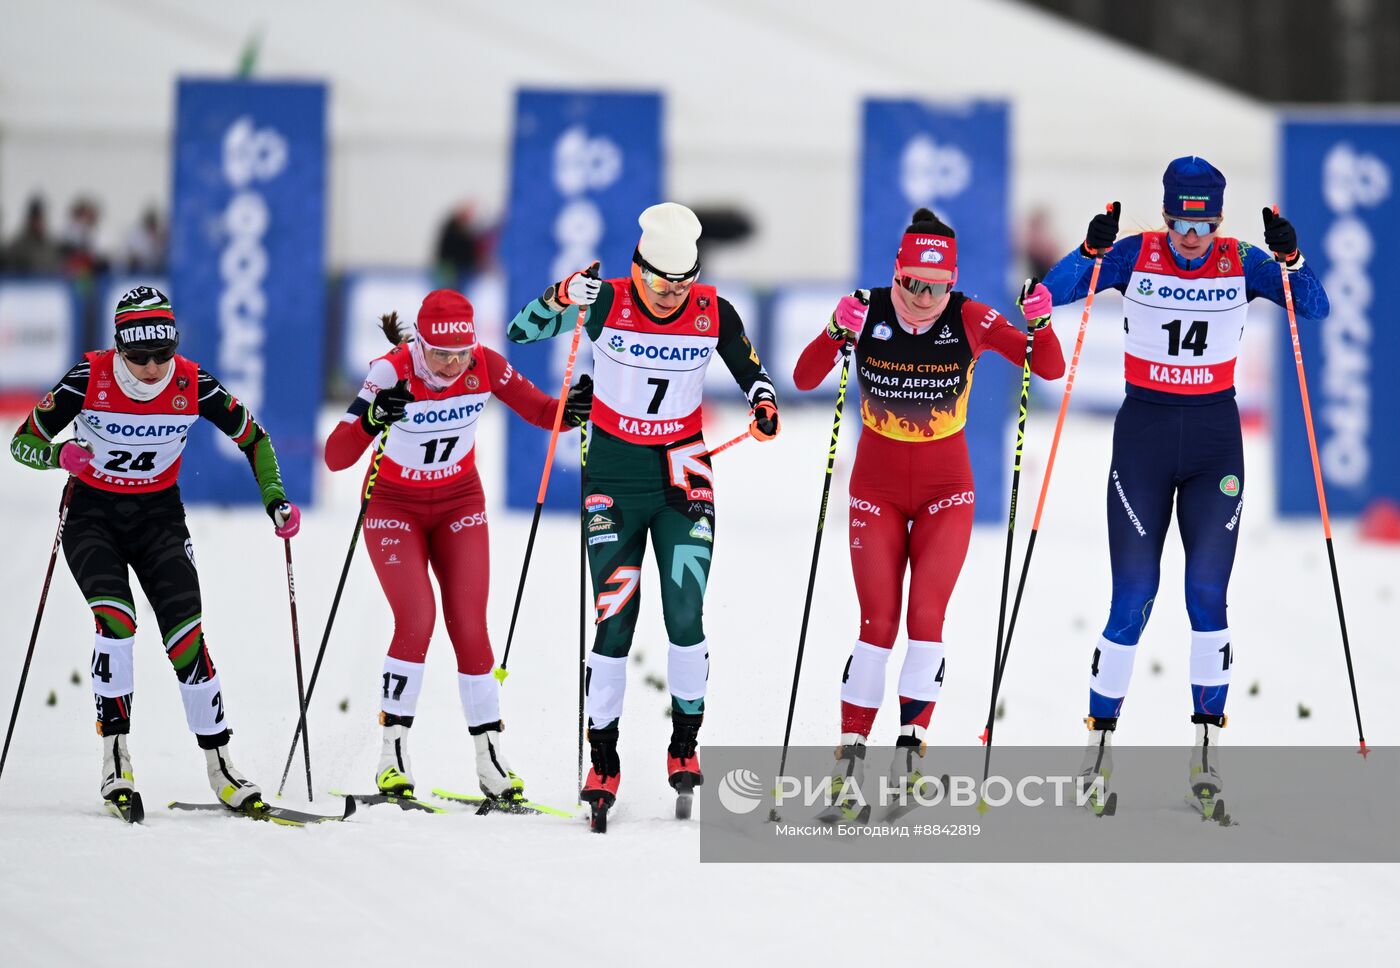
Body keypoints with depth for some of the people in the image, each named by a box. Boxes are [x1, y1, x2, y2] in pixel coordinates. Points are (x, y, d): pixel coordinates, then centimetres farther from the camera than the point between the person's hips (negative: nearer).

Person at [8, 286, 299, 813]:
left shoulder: (192, 384, -12)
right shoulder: (90, 378, -17)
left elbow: (252, 438, 2)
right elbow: (23, 441, -12)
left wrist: (275, 499, -11)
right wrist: (59, 455, -34)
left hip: (158, 517, 2)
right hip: (93, 516, -2)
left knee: (186, 634, -12)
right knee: (116, 620, -25)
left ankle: (219, 765, -4)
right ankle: (115, 756, -18)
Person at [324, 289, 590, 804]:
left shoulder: (485, 366, -18)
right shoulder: (393, 372, -27)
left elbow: (544, 413, -6)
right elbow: (335, 457, -33)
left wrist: (573, 409, -29)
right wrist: (372, 419, -52)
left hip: (459, 506, 3)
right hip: (395, 507, -3)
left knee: (469, 627, -5)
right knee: (416, 620, -19)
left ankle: (490, 760, 4)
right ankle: (393, 756, -9)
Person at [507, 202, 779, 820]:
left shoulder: (714, 314, -6)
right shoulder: (607, 303, -12)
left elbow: (750, 372, 10)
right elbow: (520, 332, -11)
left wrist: (764, 406, -12)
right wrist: (562, 299, -30)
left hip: (684, 470, 1)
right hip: (615, 474, -1)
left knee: (686, 617, -7)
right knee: (613, 619, -5)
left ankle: (685, 746, 10)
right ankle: (603, 760, 3)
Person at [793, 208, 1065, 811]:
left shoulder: (969, 320, -13)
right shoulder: (868, 313, -12)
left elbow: (1050, 370, -13)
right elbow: (805, 380, -17)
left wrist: (1038, 325, -32)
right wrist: (837, 332, -34)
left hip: (947, 490, 0)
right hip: (877, 488, 0)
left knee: (926, 618, -11)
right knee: (879, 624, -5)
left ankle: (911, 746, -5)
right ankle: (851, 751, 4)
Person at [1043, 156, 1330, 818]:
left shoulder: (1242, 263, -1)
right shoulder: (1135, 256, -4)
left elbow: (1315, 308, -6)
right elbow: (1053, 293, -9)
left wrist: (1289, 258, -23)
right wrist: (1092, 251, -26)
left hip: (1216, 438, 1)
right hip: (1144, 433, -1)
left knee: (1208, 595, -5)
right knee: (1133, 599, -3)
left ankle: (1206, 754, 1)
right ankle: (1099, 745, 8)